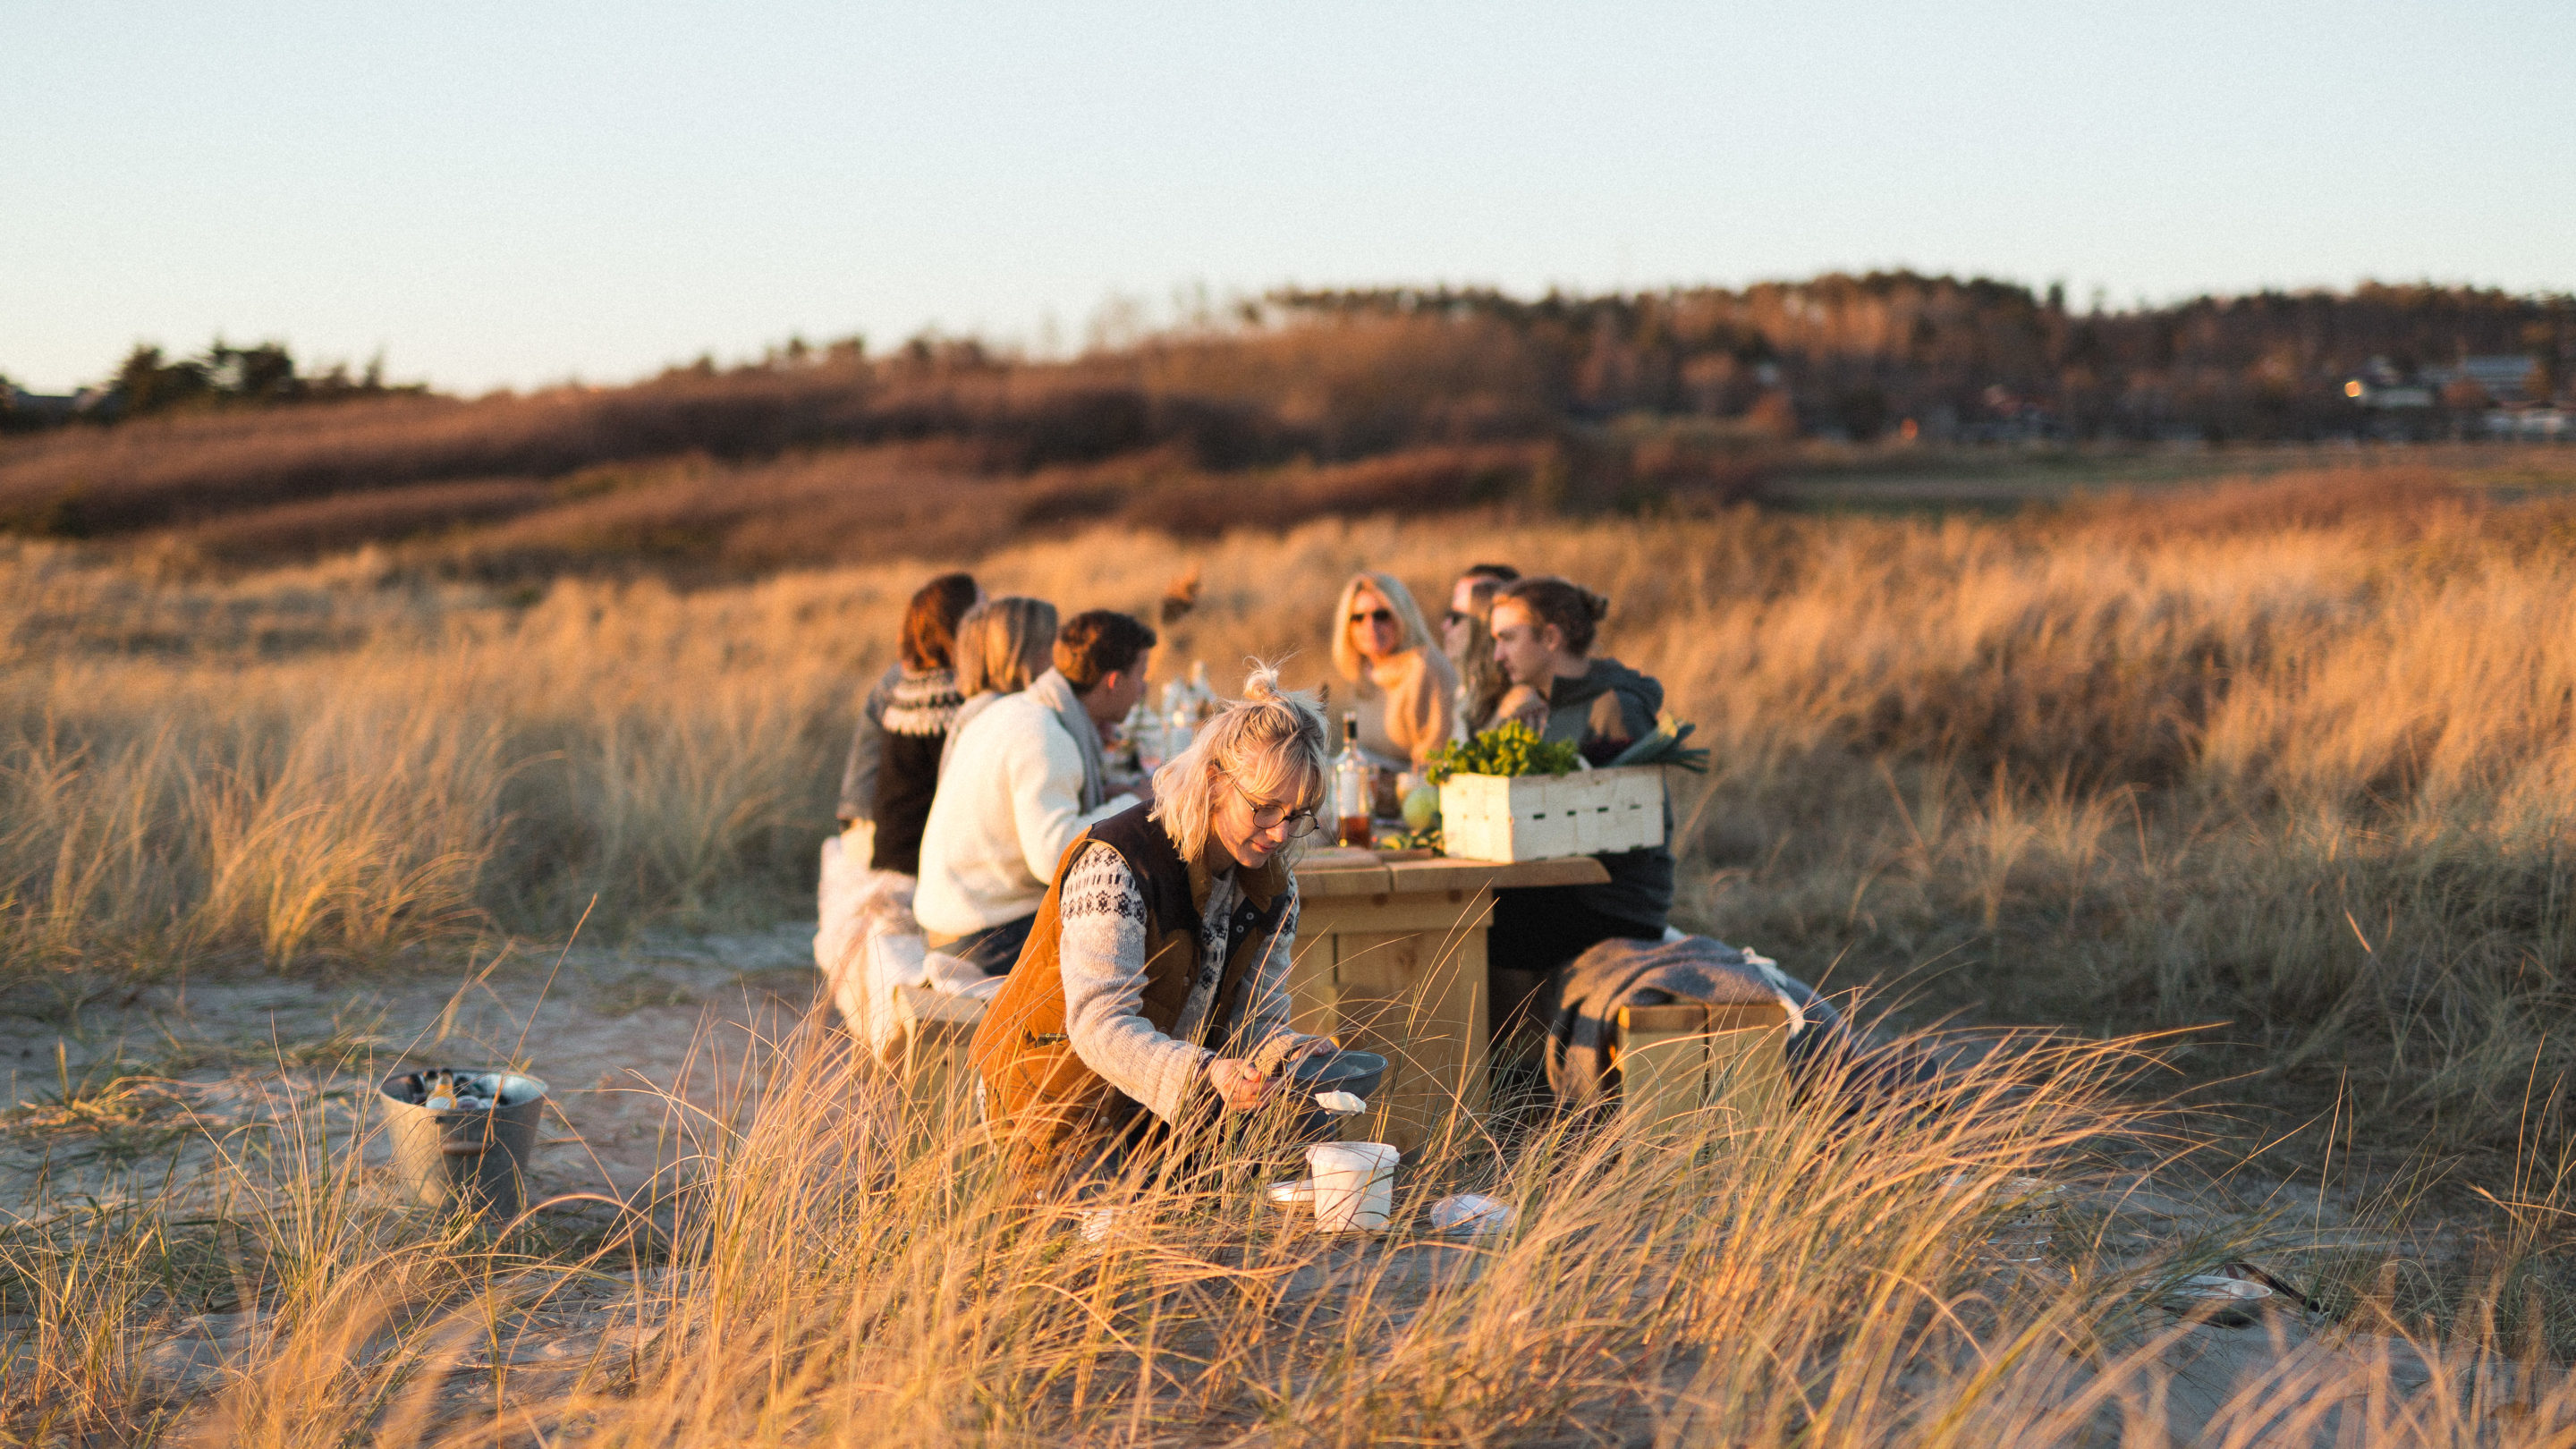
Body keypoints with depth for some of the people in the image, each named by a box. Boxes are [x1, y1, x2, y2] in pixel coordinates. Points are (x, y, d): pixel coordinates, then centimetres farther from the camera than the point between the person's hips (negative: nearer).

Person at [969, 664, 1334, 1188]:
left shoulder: (1274, 886, -1)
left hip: (1166, 1108, 7)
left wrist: (1285, 1053, -26)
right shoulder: (1115, 867, -25)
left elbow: (1257, 1018, 0)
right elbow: (1099, 1025, -33)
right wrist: (1206, 1076, -49)